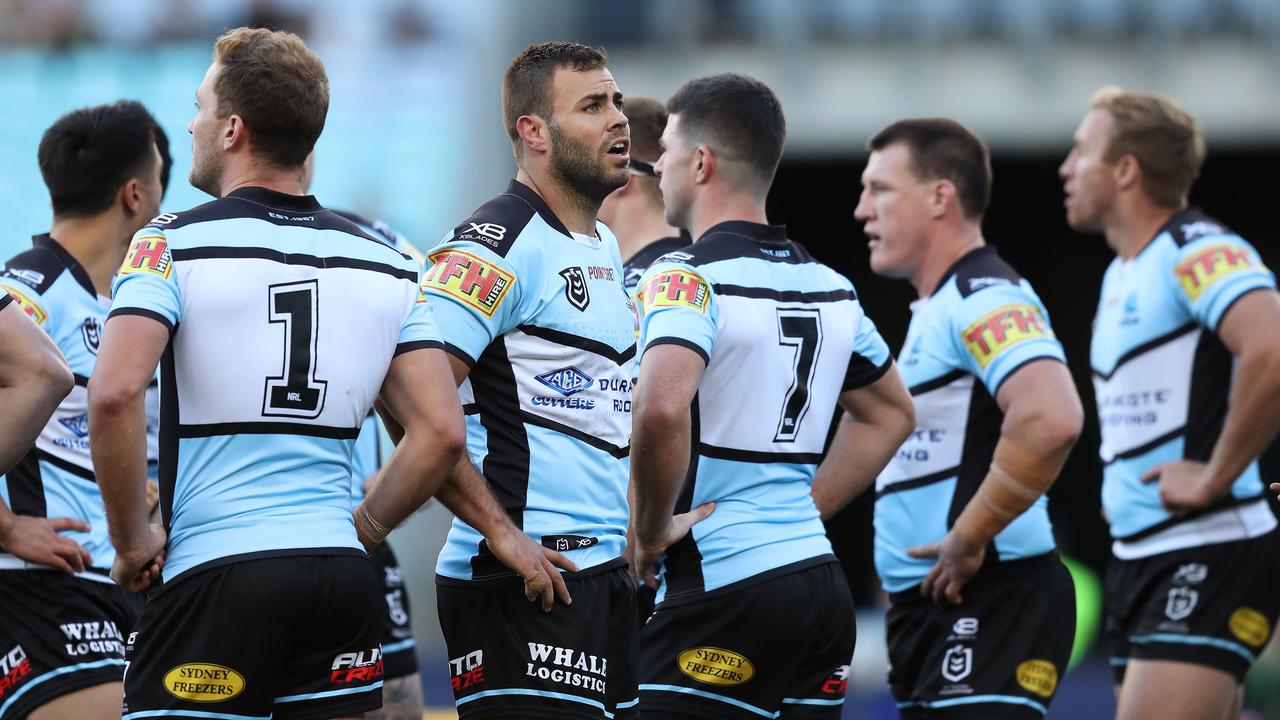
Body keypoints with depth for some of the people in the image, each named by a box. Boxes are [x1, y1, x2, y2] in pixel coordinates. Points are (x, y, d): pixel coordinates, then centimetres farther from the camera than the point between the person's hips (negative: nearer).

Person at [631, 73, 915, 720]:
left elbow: (661, 407, -29)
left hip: (721, 585, -8)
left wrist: (652, 530, -14)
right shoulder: (830, 286, 15)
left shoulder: (688, 277, -11)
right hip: (820, 579, 8)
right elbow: (890, 413, 29)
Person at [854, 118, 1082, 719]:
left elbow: (1051, 420, -30)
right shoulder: (936, 310, 20)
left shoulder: (986, 298, -13)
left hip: (984, 607, -11)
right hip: (928, 604, 11)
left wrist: (969, 539, -22)